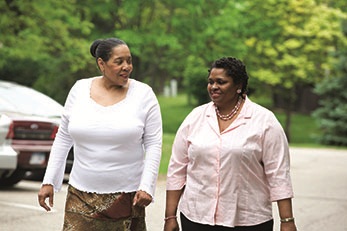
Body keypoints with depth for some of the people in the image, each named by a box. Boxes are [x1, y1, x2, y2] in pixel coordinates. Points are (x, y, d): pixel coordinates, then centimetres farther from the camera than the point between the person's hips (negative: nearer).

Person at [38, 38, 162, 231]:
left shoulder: (143, 94, -3)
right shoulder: (79, 89, 3)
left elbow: (154, 145, -2)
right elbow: (63, 139, 9)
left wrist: (147, 187, -11)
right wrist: (49, 181, 6)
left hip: (126, 197, -1)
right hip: (81, 195, 2)